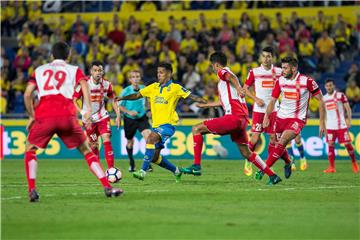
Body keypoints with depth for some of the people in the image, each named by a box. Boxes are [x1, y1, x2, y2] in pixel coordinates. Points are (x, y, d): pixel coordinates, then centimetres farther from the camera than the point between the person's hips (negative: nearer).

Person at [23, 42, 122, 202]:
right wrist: (89, 109, -11)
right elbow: (84, 85, 0)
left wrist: (32, 116, 25)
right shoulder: (74, 70, 20)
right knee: (86, 150, 15)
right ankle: (107, 187, 7)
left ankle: (32, 190, 0)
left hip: (44, 116, 0)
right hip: (67, 115, 0)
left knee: (30, 150, 19)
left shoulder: (39, 70, 24)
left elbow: (27, 94, 14)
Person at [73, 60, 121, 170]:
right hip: (89, 119, -1)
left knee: (107, 140, -16)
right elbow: (73, 101, -12)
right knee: (94, 145, 6)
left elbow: (113, 99, 10)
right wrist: (83, 113, -24)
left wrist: (118, 115, 2)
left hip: (102, 117, 1)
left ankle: (111, 168, -19)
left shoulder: (106, 84, -6)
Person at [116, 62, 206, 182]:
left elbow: (191, 96, -8)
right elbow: (137, 95, 15)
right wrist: (122, 98, 3)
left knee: (150, 138, -32)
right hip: (156, 125, 7)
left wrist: (206, 102, -21)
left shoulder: (175, 88, -3)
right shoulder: (154, 87, 12)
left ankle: (143, 171, -33)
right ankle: (176, 171, 29)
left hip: (168, 124, -7)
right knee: (154, 157, 6)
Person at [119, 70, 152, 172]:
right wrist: (129, 112, -18)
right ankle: (131, 163, 35)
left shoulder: (143, 89, -3)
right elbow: (119, 105, -6)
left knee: (148, 136, -21)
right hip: (129, 119, -1)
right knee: (130, 141, 12)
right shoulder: (126, 91, -12)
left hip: (142, 118, 1)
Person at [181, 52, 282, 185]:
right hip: (243, 119, 9)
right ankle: (272, 175, 17)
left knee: (197, 129, -6)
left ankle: (196, 166, -15)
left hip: (233, 116, -9)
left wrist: (238, 88, -46)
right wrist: (205, 105, 56)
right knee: (246, 153, 17)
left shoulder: (222, 72, 3)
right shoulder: (226, 75, 30)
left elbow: (231, 77, -24)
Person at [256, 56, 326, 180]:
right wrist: (266, 115, -7)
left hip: (297, 119, -5)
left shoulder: (307, 81, -13)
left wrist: (322, 122, -8)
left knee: (282, 141, -24)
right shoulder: (280, 81, 0)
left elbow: (320, 100, -6)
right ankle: (288, 163, 40)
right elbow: (273, 100, 9)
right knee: (280, 144, 8)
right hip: (281, 117, 5)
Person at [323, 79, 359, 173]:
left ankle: (354, 164, 15)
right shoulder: (324, 98, 11)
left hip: (342, 125, -3)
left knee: (348, 144, -3)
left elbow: (348, 108, -3)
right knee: (330, 145, -4)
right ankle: (332, 167, -1)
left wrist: (349, 120, -14)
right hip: (330, 126, 3)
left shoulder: (340, 95, -1)